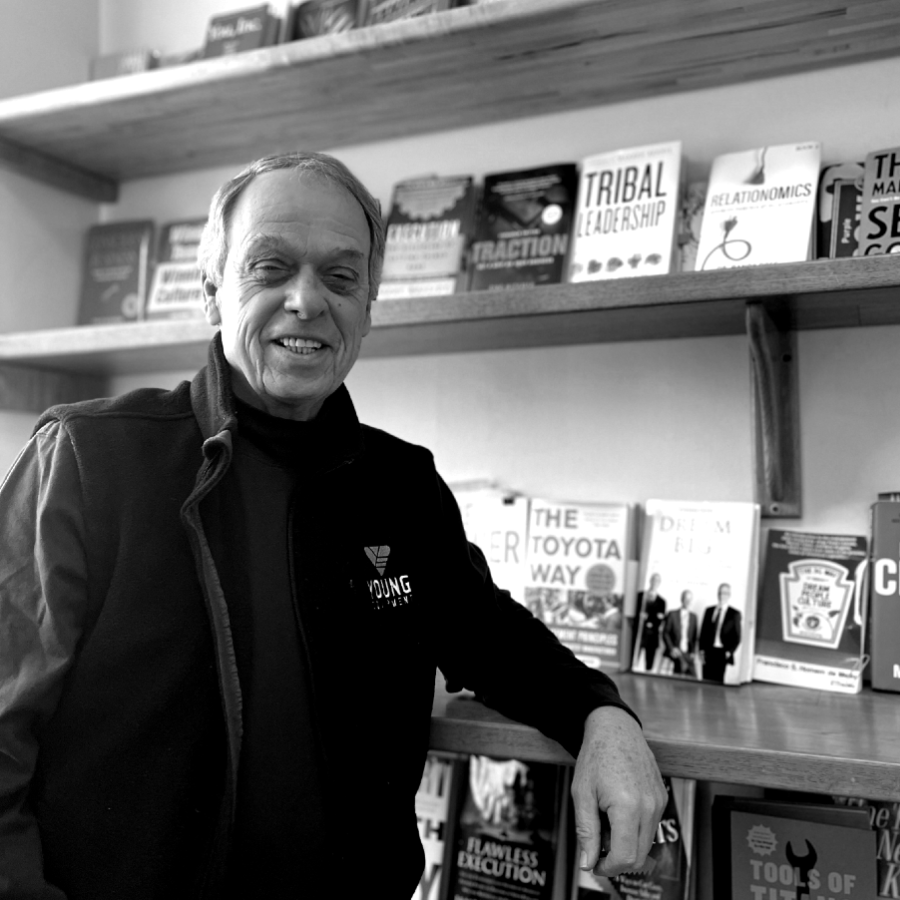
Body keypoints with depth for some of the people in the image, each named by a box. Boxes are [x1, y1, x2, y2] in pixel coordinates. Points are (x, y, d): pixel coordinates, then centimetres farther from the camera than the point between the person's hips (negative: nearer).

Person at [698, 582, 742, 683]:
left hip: (722, 653, -3)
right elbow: (703, 631, 13)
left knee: (718, 681, -9)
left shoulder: (734, 613, 3)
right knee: (706, 680, 0)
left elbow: (737, 636, 2)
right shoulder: (709, 610, 12)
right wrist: (701, 649, 4)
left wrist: (730, 651, -8)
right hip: (708, 652, 3)